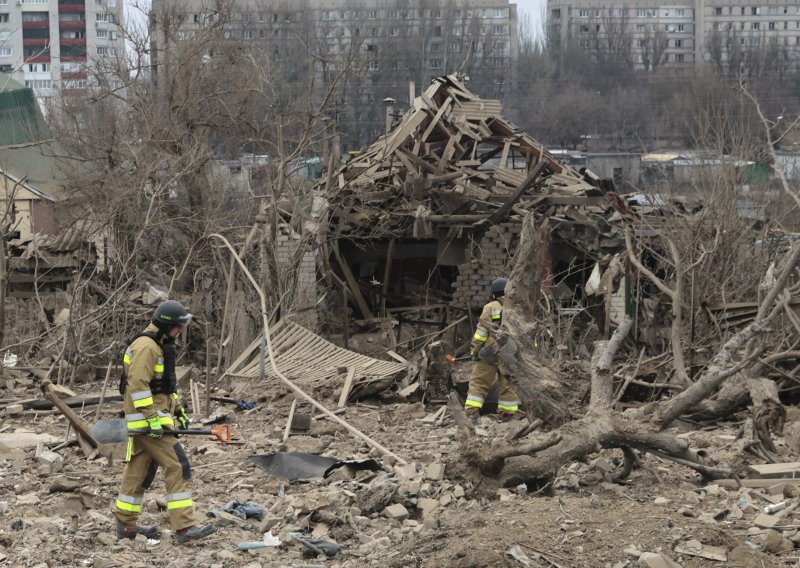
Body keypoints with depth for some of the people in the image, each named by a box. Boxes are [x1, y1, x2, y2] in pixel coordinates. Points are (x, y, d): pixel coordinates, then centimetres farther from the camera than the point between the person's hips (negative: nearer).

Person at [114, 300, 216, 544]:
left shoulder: (162, 346, 17)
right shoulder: (146, 347, -16)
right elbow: (138, 385, -23)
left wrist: (178, 409, 22)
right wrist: (152, 418, -24)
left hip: (154, 417, 10)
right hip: (147, 418, -10)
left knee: (138, 469, 14)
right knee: (177, 467, -12)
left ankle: (126, 524, 22)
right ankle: (184, 527, -13)